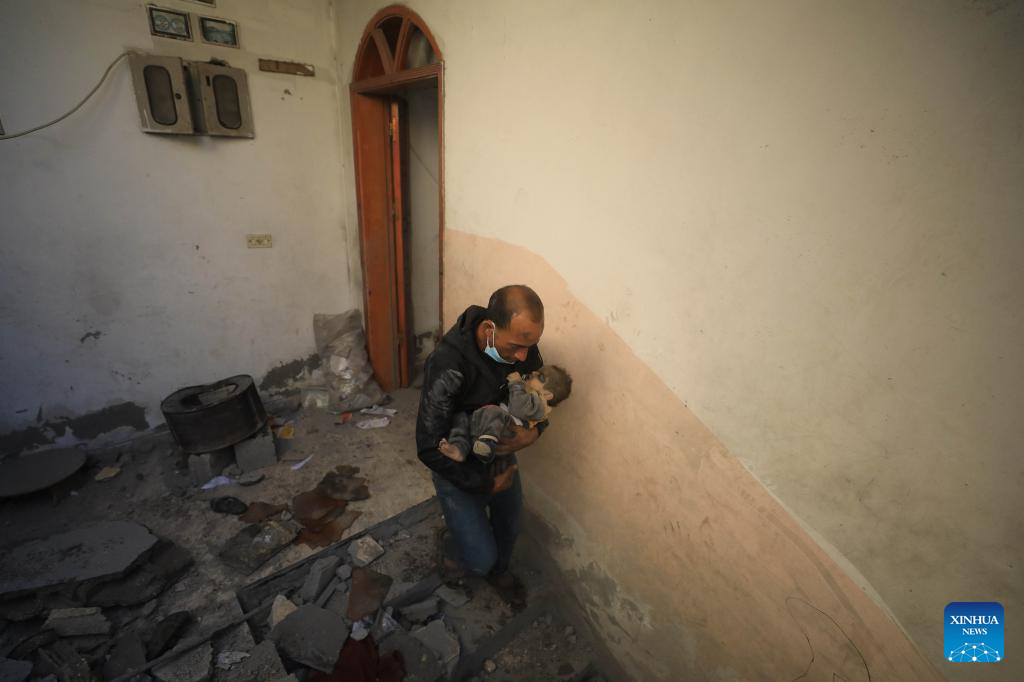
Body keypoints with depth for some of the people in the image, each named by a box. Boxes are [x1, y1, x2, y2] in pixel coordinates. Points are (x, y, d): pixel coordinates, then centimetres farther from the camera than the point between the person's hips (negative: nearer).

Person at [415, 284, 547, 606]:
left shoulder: (522, 343, -19)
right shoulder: (448, 365, -38)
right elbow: (430, 449, -31)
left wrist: (533, 431, -23)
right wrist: (486, 482, -20)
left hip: (502, 456, 5)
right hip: (458, 468, -5)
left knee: (509, 527, 24)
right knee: (480, 558, 4)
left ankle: (498, 570, 57)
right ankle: (453, 546, 40)